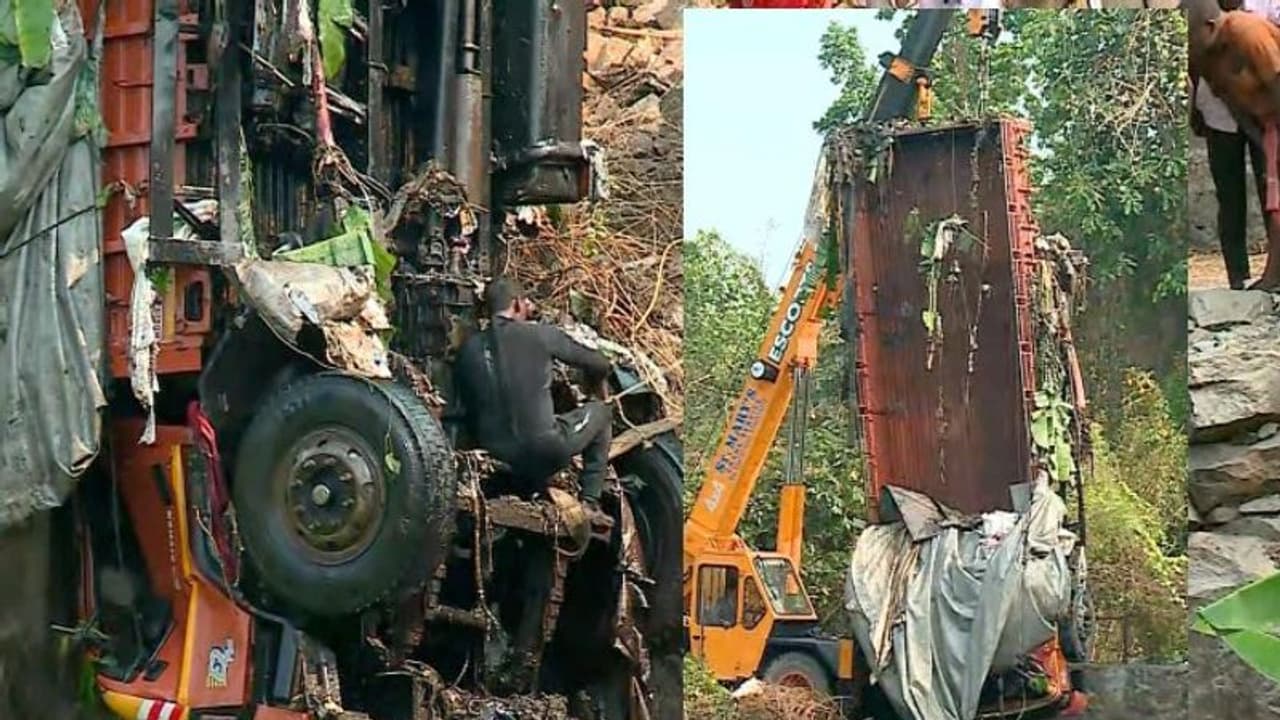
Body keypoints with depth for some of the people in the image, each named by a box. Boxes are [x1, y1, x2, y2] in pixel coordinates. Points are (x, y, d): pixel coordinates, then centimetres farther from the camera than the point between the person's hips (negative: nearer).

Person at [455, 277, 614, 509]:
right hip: (543, 452, -5)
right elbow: (599, 365, 7)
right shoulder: (541, 335, -5)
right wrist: (593, 383, 31)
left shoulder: (469, 349, 4)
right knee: (599, 412, 20)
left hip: (496, 459, 5)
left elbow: (468, 405, 12)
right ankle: (590, 502, 16)